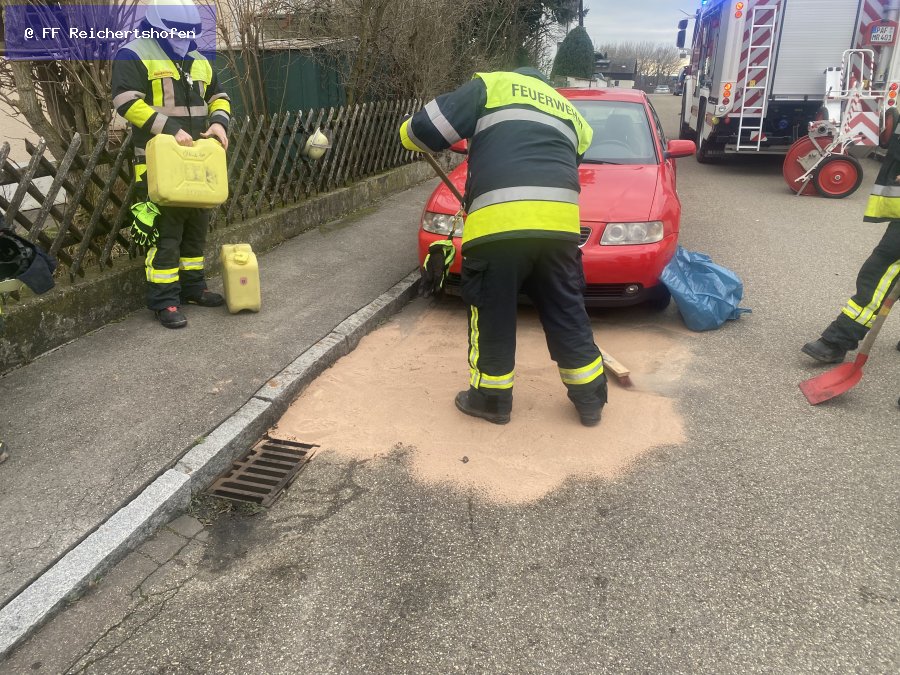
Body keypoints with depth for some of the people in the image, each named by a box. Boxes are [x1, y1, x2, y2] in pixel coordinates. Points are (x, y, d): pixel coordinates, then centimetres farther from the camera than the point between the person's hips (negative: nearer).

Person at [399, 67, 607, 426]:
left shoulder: (491, 86, 18)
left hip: (498, 221, -4)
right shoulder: (570, 112, 34)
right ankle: (590, 398, 27)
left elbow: (419, 131, 10)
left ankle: (491, 398, 25)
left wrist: (413, 134, 33)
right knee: (567, 312, 17)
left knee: (492, 315, 11)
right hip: (560, 222, 5)